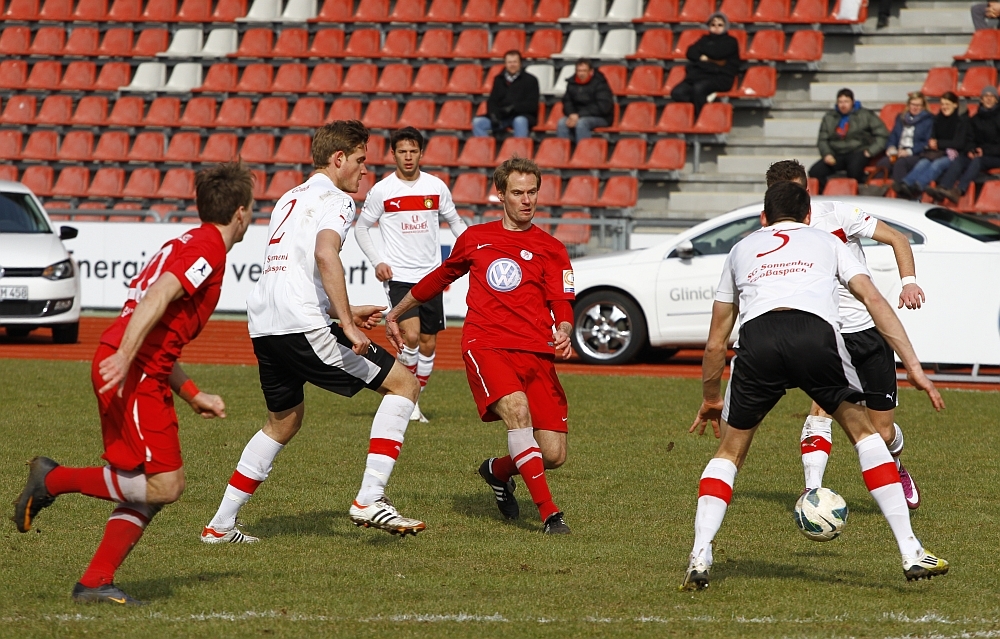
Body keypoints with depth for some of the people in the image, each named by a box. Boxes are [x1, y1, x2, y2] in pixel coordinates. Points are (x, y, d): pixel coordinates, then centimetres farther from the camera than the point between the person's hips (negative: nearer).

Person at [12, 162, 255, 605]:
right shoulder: (208, 248, -6)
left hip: (137, 370, 10)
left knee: (148, 488, 9)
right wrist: (123, 358, -32)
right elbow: (158, 295, -22)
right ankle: (55, 479, -7)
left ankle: (95, 583, 5)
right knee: (165, 484, -12)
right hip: (135, 374, -10)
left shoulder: (188, 245, 24)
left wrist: (194, 395, 28)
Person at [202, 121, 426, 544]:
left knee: (283, 422, 28)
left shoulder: (289, 200, 25)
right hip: (303, 327, -9)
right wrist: (347, 324, -25)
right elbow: (325, 254, -23)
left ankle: (221, 525, 26)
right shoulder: (335, 200, -3)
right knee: (404, 383, -1)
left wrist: (342, 313, 37)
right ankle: (370, 499, -10)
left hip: (264, 327, 9)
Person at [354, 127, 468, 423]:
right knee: (411, 335, -20)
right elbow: (361, 227, 7)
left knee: (428, 343, 6)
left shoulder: (437, 187, 3)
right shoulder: (381, 191, -4)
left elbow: (454, 221, 16)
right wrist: (377, 262, -5)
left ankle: (414, 401, 21)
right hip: (398, 276, -4)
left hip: (431, 276, 4)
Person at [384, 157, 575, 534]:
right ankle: (549, 513, -31)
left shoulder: (551, 250, 11)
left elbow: (562, 305, 1)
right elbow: (440, 278, 32)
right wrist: (396, 312, 42)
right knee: (517, 410, -31)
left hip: (536, 353, 1)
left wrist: (564, 333, -22)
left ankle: (498, 472, 29)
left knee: (553, 455, -6)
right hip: (486, 346, -1)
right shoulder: (475, 239, 16)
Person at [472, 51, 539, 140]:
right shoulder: (499, 80, 16)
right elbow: (492, 101, 14)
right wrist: (494, 115, -8)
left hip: (523, 116, -4)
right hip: (502, 117, 4)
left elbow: (532, 105, -3)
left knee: (519, 121, -40)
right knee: (478, 122, -19)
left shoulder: (530, 80, 4)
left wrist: (513, 107, -18)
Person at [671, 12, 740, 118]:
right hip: (700, 74, 5)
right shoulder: (705, 39, 26)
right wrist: (702, 57, -6)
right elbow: (691, 53, 12)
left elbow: (717, 53, -6)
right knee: (677, 93, -25)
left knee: (698, 88, -38)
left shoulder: (730, 42, 13)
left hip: (720, 77, -5)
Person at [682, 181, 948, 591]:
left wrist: (709, 399, 52)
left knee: (730, 452, 20)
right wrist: (913, 366, 15)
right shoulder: (825, 241, 33)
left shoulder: (742, 248, 36)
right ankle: (911, 553, 12)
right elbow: (874, 300, 17)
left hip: (757, 338, 1)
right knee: (863, 431, 20)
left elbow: (716, 343, 38)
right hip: (816, 332, -1)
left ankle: (699, 557, 3)